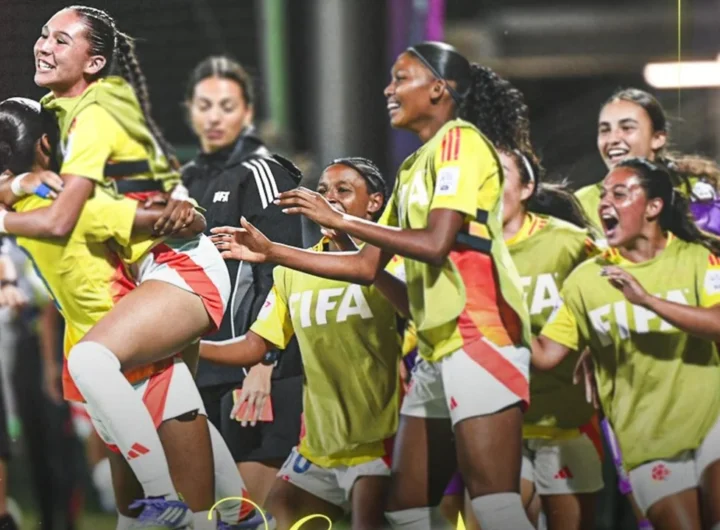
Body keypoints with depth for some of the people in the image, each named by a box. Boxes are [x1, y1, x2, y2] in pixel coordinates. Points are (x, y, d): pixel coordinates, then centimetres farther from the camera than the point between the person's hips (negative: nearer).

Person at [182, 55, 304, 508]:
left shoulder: (261, 173, -7)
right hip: (208, 369, 8)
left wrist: (262, 363, -22)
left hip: (260, 372, -8)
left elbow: (279, 276, -15)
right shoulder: (192, 180, 17)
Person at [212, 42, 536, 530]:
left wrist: (339, 220, -11)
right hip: (439, 348, 10)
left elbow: (436, 243, -18)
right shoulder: (412, 167, 21)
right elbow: (367, 267, 22)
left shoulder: (460, 141, -6)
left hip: (479, 337, -10)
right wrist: (272, 253, 19)